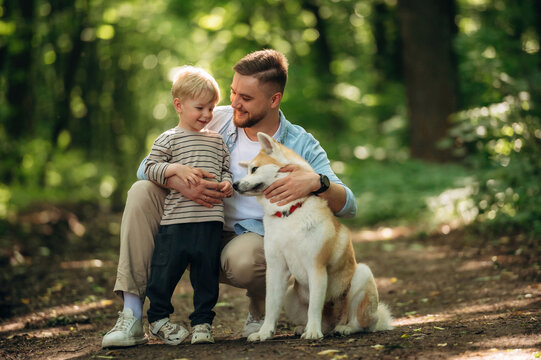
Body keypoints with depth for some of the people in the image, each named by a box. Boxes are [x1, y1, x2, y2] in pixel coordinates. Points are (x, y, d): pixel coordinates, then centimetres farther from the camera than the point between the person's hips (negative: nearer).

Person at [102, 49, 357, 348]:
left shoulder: (301, 146, -6)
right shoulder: (216, 120, -3)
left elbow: (348, 207, -13)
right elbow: (148, 166, -6)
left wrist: (317, 183, -36)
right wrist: (179, 181, -29)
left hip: (254, 238, -3)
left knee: (242, 258, -39)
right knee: (142, 191, -17)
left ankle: (259, 308, 1)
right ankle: (131, 314, -19)